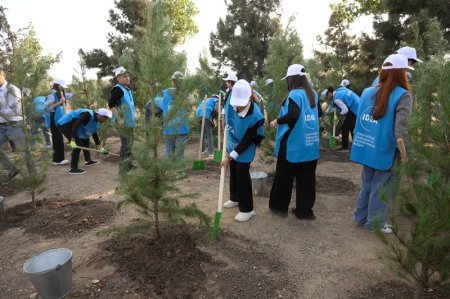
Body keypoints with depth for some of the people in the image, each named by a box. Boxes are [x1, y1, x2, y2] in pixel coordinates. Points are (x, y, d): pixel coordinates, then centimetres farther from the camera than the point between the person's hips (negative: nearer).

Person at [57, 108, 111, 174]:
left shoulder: (96, 121, 3)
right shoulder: (88, 115, -27)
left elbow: (94, 134, 14)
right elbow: (76, 125, -33)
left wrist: (99, 147, 15)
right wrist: (73, 140, -35)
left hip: (69, 125, 11)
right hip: (64, 125, -11)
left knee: (85, 139, 19)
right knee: (78, 144, -17)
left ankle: (88, 160, 31)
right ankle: (73, 169, -13)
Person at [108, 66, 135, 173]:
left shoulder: (127, 89, 15)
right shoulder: (118, 89, -14)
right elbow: (111, 104, -24)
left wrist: (133, 117, 21)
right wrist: (119, 118, -27)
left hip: (129, 122, 10)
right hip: (123, 122, -10)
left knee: (129, 144, 19)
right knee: (126, 145, -9)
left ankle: (129, 166, 32)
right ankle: (124, 170, -3)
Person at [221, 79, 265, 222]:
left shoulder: (255, 116, -34)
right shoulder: (231, 101, -20)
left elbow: (247, 141, -28)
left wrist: (230, 157, -26)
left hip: (245, 150, -7)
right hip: (232, 145, 7)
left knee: (242, 176, -3)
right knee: (233, 173, 20)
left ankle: (247, 209, 13)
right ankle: (235, 199, 41)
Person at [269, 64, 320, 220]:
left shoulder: (294, 94, -14)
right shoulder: (313, 94, 10)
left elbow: (293, 115, -28)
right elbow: (317, 114, 23)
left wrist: (277, 121, -14)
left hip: (293, 143, -6)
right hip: (310, 144, 7)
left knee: (284, 176, 9)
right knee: (306, 178, 11)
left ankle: (280, 206, 22)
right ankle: (305, 210, 19)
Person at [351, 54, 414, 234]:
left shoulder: (367, 92, 5)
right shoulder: (403, 96, -13)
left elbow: (359, 120, 15)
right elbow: (401, 130, -18)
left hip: (366, 148, 6)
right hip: (385, 151, -6)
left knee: (366, 184, 19)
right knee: (380, 189, 7)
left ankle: (361, 217, 31)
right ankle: (375, 224, 21)